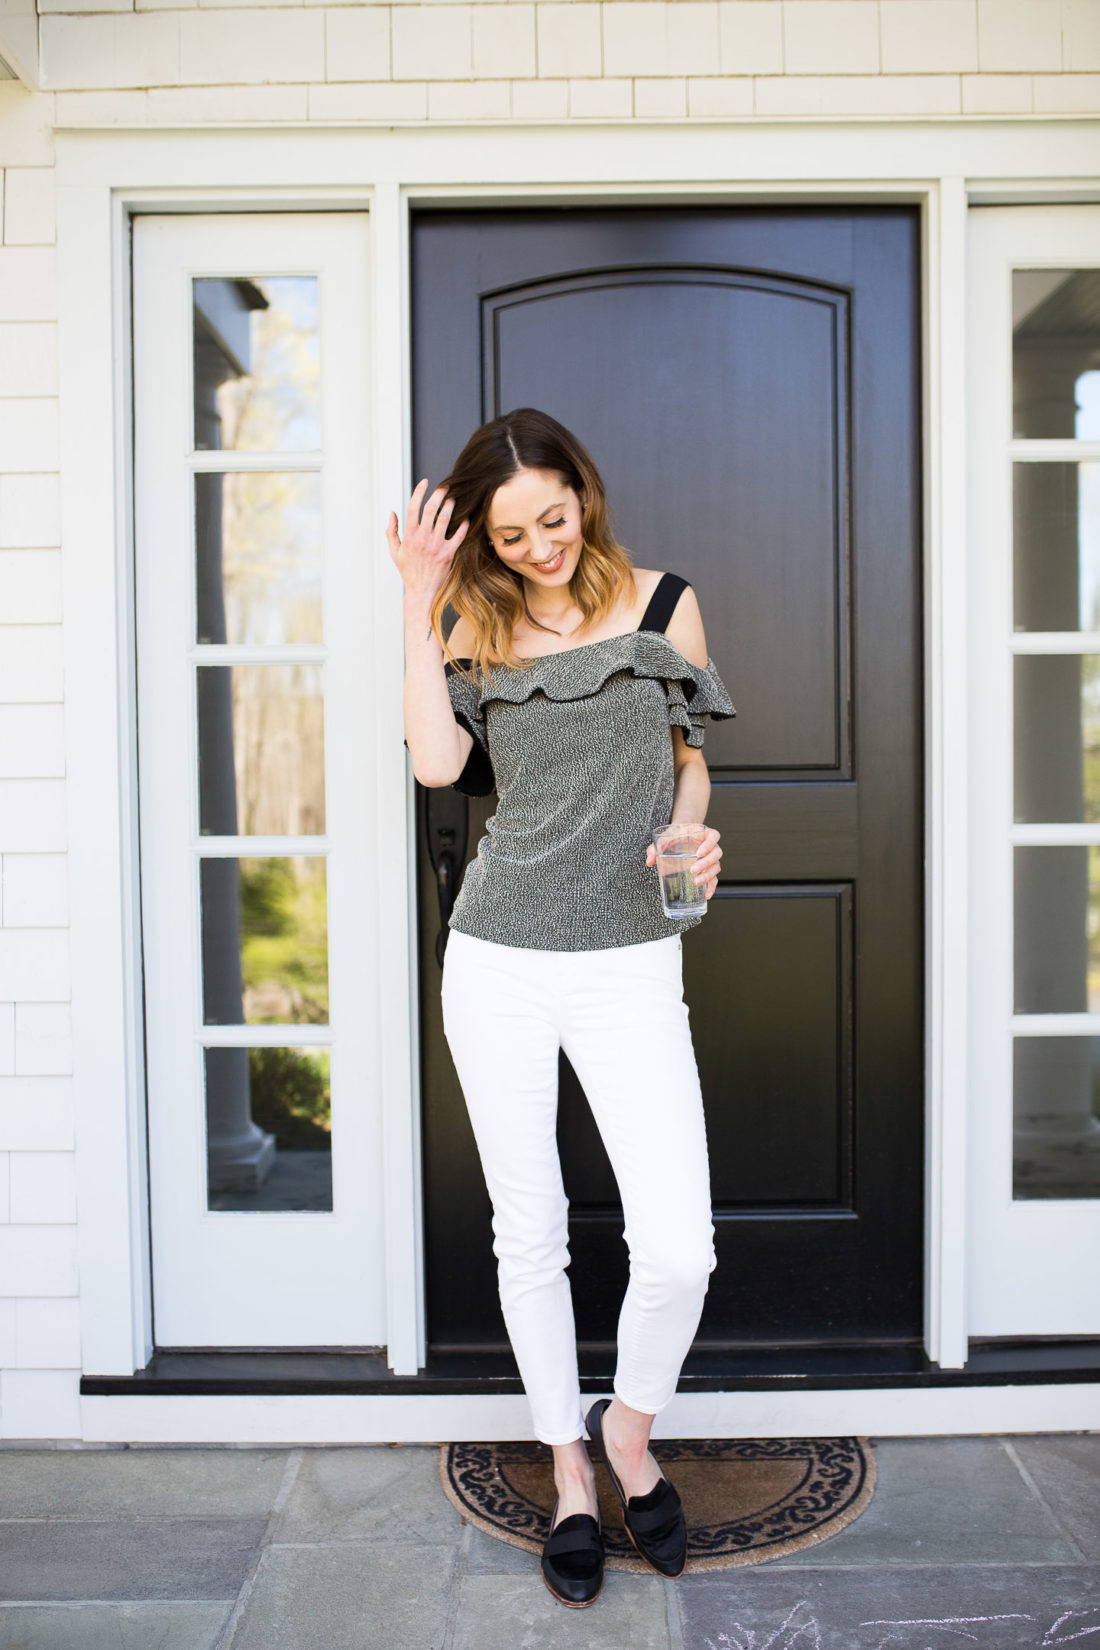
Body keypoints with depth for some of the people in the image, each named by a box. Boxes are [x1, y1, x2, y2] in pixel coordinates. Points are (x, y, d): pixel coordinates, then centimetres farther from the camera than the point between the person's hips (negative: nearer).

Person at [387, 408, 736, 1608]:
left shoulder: (664, 603, 5)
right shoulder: (480, 625, 7)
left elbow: (688, 756, 11)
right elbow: (437, 762, -9)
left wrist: (690, 835, -9)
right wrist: (418, 600, -6)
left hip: (631, 965, -1)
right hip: (500, 963, 1)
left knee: (679, 1248, -8)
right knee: (529, 1234, 10)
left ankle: (627, 1429, 25)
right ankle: (570, 1475, 31)